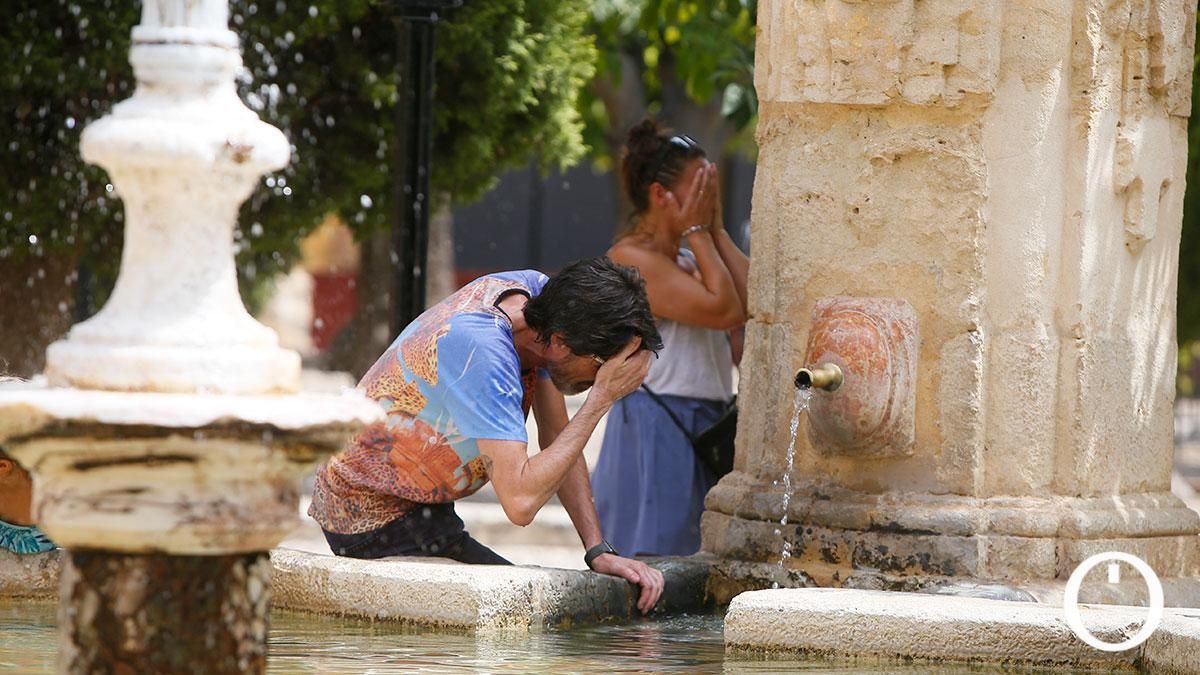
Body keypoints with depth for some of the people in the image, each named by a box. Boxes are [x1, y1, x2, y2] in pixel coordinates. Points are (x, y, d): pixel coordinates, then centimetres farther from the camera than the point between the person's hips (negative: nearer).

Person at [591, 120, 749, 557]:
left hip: (704, 429, 9)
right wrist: (697, 232, -8)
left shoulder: (688, 258, 17)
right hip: (656, 429, -9)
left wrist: (716, 231, 5)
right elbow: (724, 310, -18)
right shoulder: (631, 258, -10)